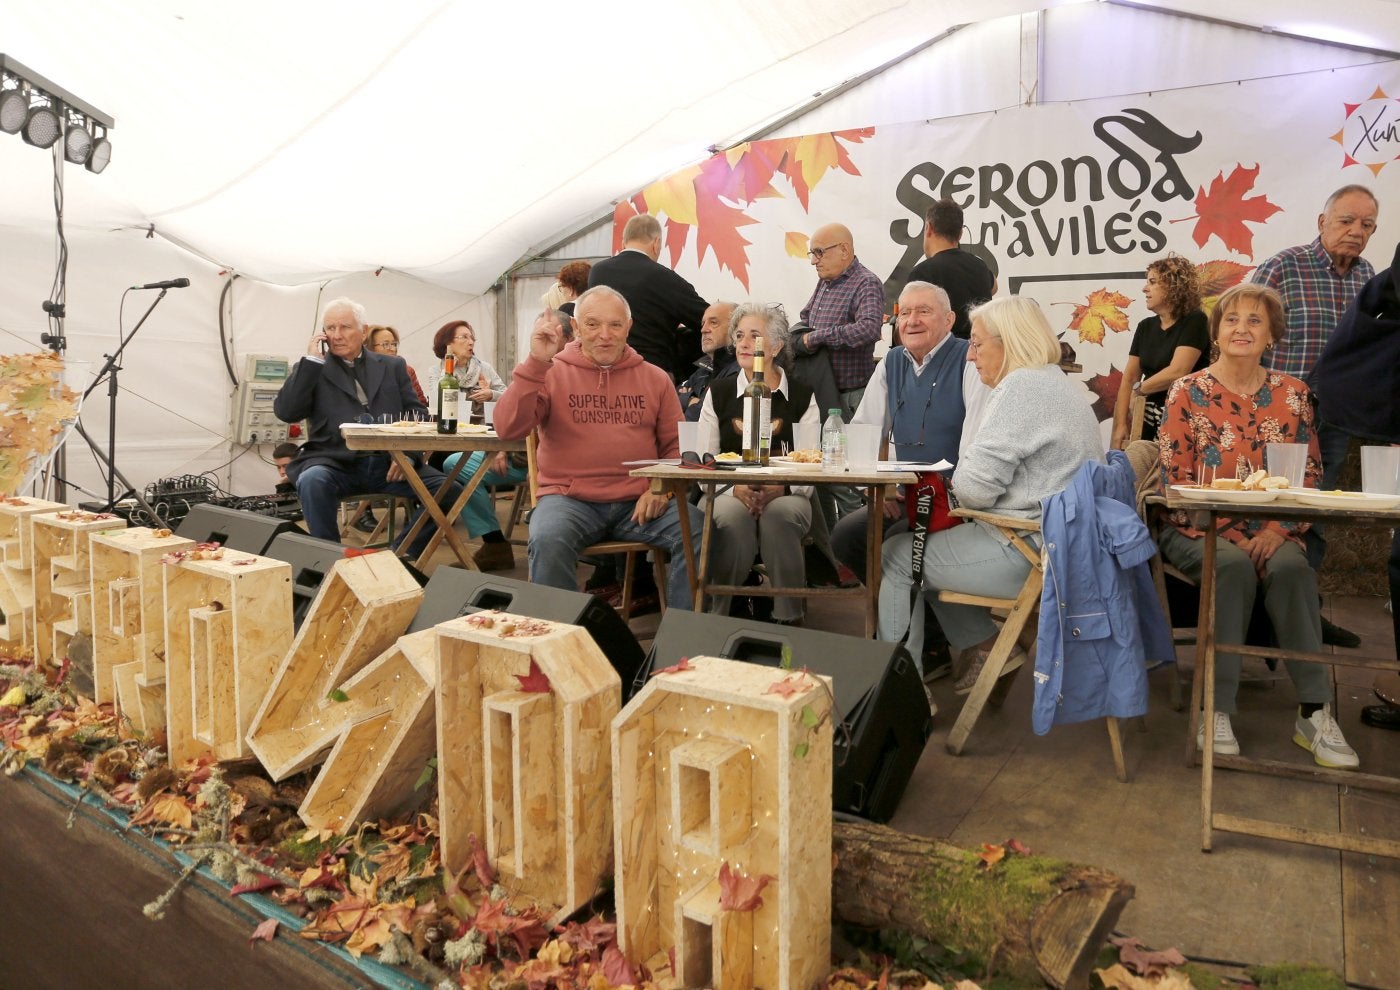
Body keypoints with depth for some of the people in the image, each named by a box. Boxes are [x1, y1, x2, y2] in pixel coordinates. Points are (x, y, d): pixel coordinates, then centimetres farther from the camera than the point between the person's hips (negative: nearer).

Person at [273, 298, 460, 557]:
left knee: (450, 490, -21)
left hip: (388, 464, 2)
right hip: (336, 464, -1)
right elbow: (285, 412, 0)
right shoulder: (312, 369, 15)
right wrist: (312, 360, -2)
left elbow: (417, 414, 13)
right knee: (312, 481, -36)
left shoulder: (392, 366, 20)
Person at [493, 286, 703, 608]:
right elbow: (508, 429, -7)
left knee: (699, 532, -23)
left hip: (639, 502, 2)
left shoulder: (655, 378, 13)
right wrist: (535, 363, -15)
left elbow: (677, 445, 14)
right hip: (570, 498, -2)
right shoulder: (551, 373, 6)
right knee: (548, 540, -33)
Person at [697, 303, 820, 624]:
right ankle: (720, 614, -17)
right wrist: (735, 488, -15)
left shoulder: (802, 397, 10)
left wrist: (780, 487, -20)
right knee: (731, 514, -34)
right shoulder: (719, 393, 13)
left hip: (786, 496, 0)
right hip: (729, 494, 1)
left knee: (780, 513, -35)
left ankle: (788, 618, -21)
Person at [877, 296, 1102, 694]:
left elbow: (974, 488, -22)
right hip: (1058, 544, 11)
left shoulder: (1022, 388, -17)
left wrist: (957, 475, 0)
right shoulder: (1058, 383, 17)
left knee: (897, 556, -1)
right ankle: (984, 644, 19)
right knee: (920, 540, 20)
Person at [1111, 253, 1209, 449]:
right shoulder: (1146, 327, 11)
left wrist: (1140, 388, -3)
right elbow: (1129, 378, 5)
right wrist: (1121, 424, -5)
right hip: (1149, 420, 5)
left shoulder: (1194, 321, -8)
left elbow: (1178, 372, -19)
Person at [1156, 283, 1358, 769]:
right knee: (1234, 566, -33)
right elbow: (1175, 478, -6)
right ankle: (1217, 709, -25)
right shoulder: (1187, 392, -1)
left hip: (1270, 533, 2)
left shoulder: (1292, 394, 8)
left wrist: (1276, 531, -12)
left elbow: (1308, 476, 6)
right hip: (1199, 530, -2)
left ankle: (1314, 712, -21)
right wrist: (1233, 537, -15)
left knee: (1292, 568, -30)